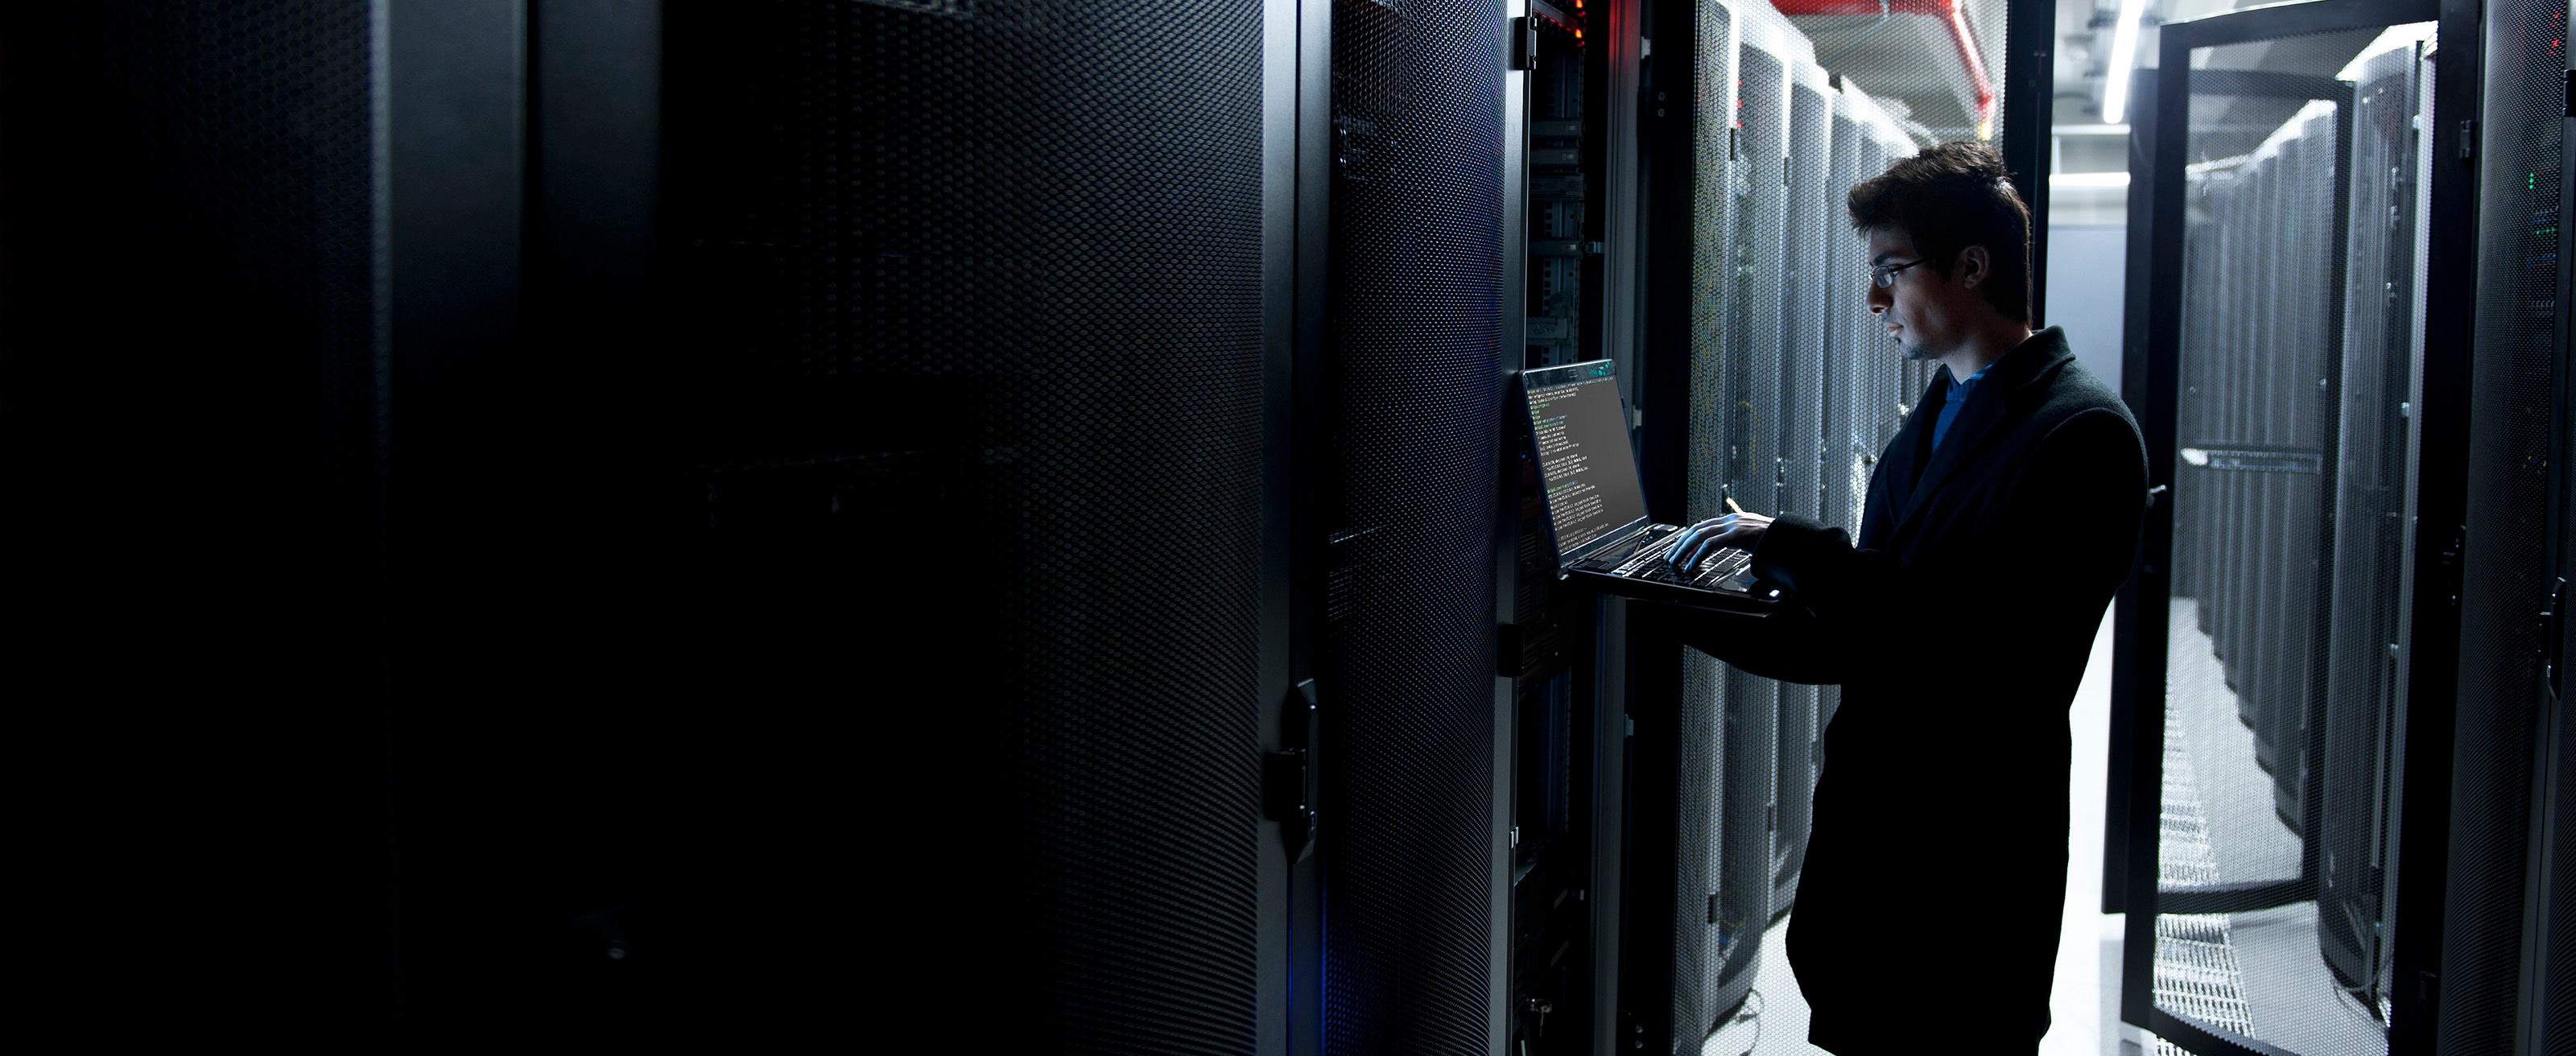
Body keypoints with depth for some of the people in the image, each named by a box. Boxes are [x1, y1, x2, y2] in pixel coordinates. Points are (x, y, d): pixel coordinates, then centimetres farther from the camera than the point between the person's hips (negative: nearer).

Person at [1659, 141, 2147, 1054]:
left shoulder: (2084, 432, -12)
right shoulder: (1927, 426, 15)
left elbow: (1986, 640, -24)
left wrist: (1790, 547, -21)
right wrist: (1689, 611, 5)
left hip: (1972, 873, -8)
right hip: (1863, 834, 8)